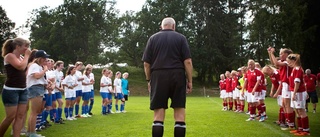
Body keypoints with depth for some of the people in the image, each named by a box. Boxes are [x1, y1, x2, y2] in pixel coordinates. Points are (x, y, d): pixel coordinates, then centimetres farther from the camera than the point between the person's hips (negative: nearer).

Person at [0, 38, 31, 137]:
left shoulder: (21, 57, 14)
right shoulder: (9, 56, -7)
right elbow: (21, 67, -21)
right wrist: (27, 55, -11)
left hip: (23, 90, 8)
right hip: (11, 90, -8)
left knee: (20, 116, 3)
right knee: (11, 116, -4)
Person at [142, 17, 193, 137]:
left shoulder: (153, 38, 12)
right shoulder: (180, 37, 9)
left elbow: (146, 63, 7)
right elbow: (188, 61, -1)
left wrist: (148, 80, 16)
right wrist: (190, 81, 4)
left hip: (158, 76, 1)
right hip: (177, 76, -1)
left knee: (158, 113, 1)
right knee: (179, 111, 3)